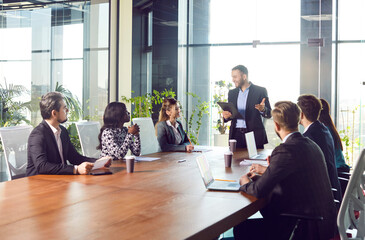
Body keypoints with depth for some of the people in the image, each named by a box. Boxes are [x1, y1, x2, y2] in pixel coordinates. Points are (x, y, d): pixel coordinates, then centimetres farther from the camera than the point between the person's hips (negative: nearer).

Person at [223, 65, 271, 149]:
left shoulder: (260, 91, 0)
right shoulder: (232, 93, 13)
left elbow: (269, 114, 0)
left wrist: (263, 109, -22)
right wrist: (226, 116, -5)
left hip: (254, 135, -3)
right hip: (236, 135, 3)